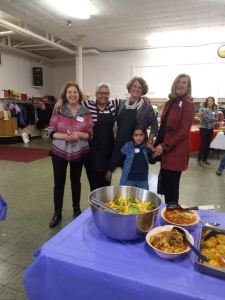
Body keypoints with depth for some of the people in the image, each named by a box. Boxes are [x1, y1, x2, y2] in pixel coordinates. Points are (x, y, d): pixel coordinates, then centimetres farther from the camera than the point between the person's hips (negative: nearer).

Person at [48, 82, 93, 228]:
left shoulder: (86, 112, -5)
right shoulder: (59, 110, -5)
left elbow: (91, 134, -4)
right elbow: (51, 132, -6)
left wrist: (79, 135, -23)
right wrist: (64, 136, -23)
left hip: (79, 153, 1)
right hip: (59, 152, 0)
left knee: (76, 181, 16)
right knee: (59, 183, 5)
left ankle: (77, 209, 36)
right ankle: (57, 213, 22)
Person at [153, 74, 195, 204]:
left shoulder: (188, 104, -8)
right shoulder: (169, 103, 13)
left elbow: (183, 131, -15)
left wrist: (164, 146, -18)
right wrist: (157, 144, 9)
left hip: (176, 151, -7)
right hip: (165, 149, 7)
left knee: (171, 186, -1)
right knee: (164, 184, 15)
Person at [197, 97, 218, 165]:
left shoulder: (214, 110, 10)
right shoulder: (203, 109, -6)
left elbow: (215, 119, 1)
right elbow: (207, 118, -15)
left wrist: (216, 111, -7)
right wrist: (213, 119, -2)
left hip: (211, 129, 5)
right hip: (204, 128, -5)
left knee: (208, 145, 9)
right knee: (203, 144, -8)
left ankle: (205, 159, 19)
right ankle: (199, 159, 3)